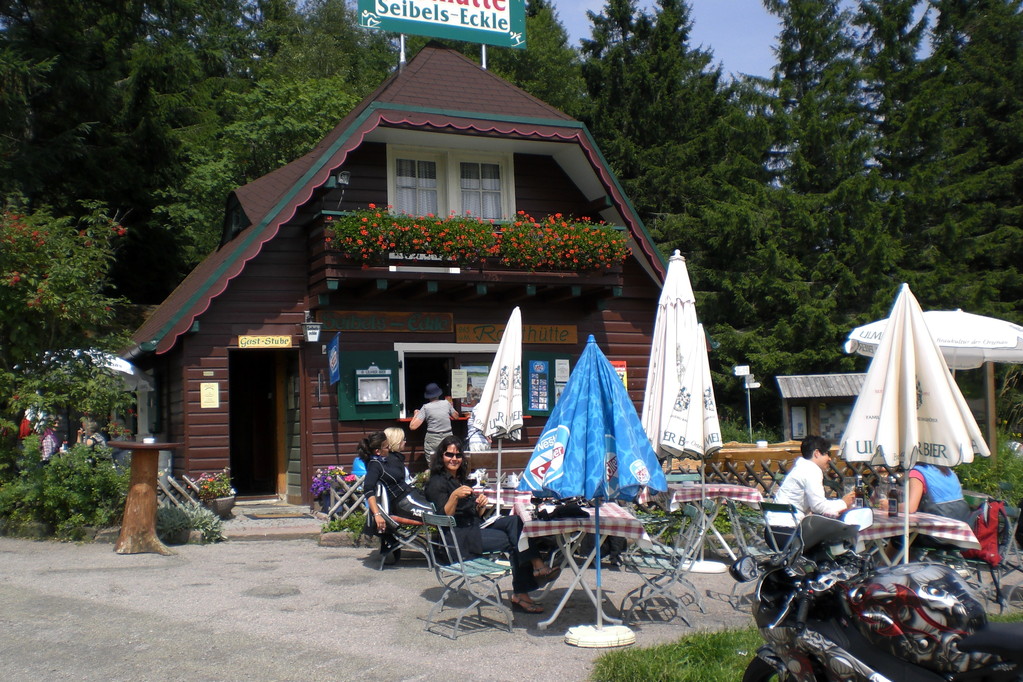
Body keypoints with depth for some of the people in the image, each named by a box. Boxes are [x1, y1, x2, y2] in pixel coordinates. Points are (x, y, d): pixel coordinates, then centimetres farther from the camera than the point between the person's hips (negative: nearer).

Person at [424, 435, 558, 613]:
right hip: (458, 538, -7)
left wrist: (481, 505, -1)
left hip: (475, 528, 7)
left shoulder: (460, 479, 24)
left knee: (515, 521, -20)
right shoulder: (437, 482, -2)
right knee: (511, 540, -25)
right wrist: (454, 496, -31)